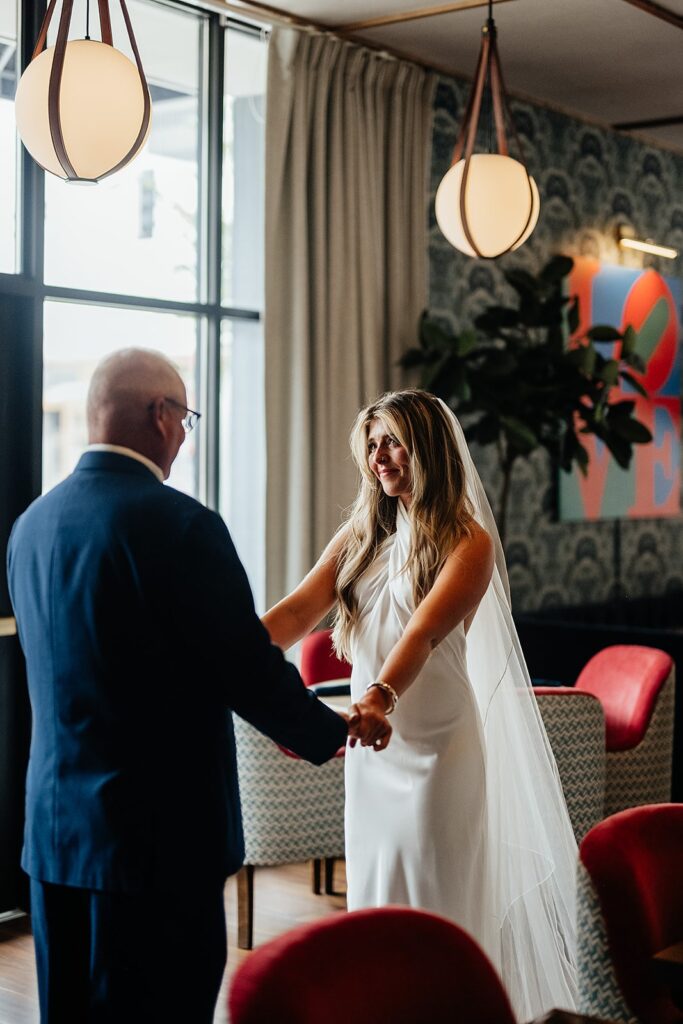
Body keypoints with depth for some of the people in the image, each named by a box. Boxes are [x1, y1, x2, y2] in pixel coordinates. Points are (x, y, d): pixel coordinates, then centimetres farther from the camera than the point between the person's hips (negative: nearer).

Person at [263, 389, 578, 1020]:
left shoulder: (467, 541, -10)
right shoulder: (360, 536, 7)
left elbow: (423, 631, -27)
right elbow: (296, 612, -6)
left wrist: (380, 698, -45)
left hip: (437, 747, -6)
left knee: (435, 903, 4)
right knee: (372, 895, 15)